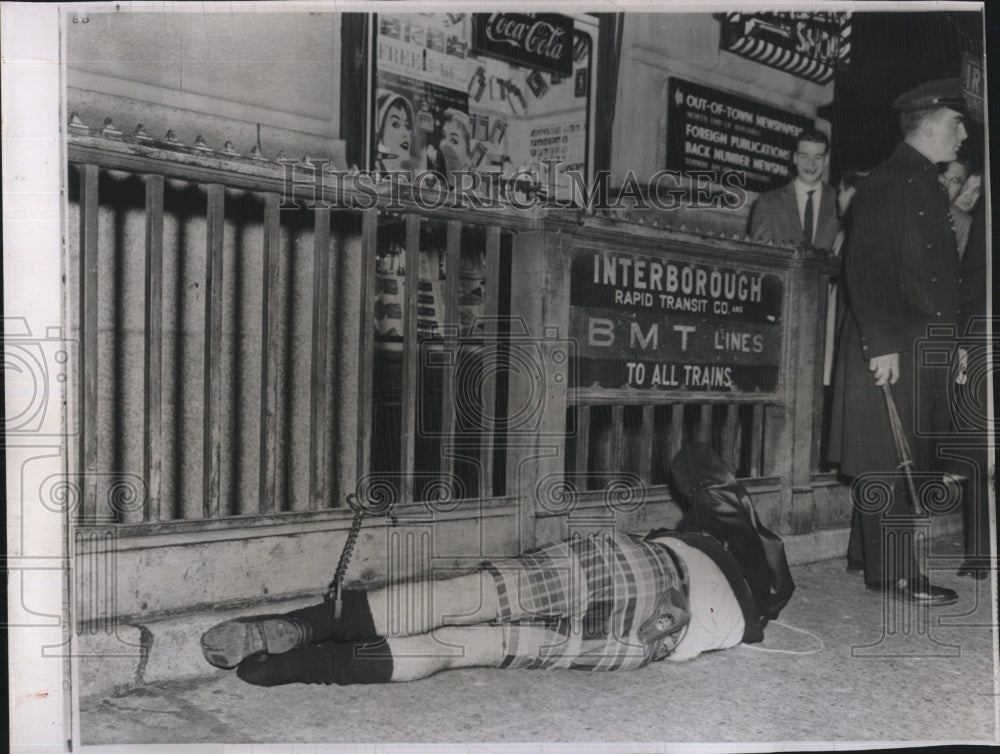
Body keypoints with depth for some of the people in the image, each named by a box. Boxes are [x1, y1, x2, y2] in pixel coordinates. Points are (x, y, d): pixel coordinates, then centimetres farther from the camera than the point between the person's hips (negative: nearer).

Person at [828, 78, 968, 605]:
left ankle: (875, 561, 17)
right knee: (889, 461, -6)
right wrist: (882, 344, -21)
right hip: (891, 349, -9)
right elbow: (865, 269, -16)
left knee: (909, 460, 10)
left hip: (926, 351, 9)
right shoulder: (886, 183, -8)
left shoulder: (930, 187, 22)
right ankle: (893, 574, 0)